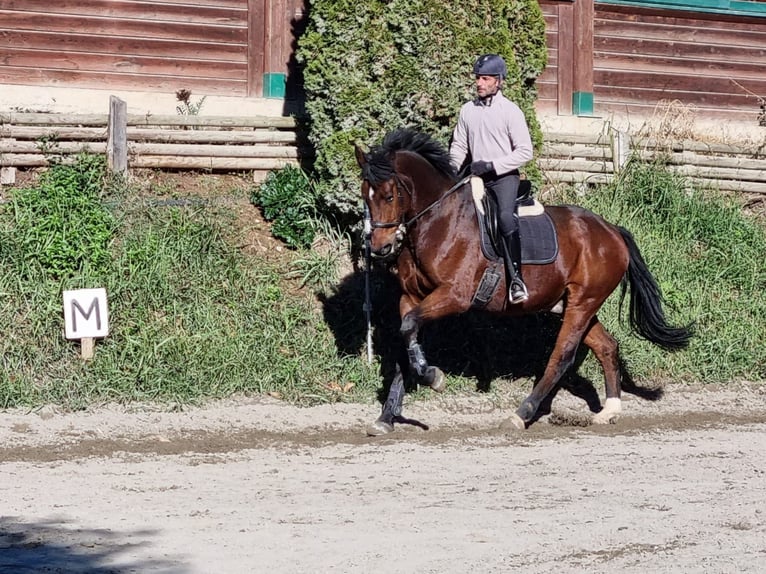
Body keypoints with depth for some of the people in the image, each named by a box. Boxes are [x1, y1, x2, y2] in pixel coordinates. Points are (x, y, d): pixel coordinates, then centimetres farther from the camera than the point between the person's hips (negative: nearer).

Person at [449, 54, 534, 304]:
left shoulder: (510, 111, -6)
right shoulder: (468, 110, 9)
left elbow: (525, 151, -9)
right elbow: (459, 145, 18)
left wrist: (491, 165, -17)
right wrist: (454, 167, -2)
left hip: (504, 176, -7)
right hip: (476, 177, 7)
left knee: (506, 217, -30)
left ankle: (516, 278, -32)